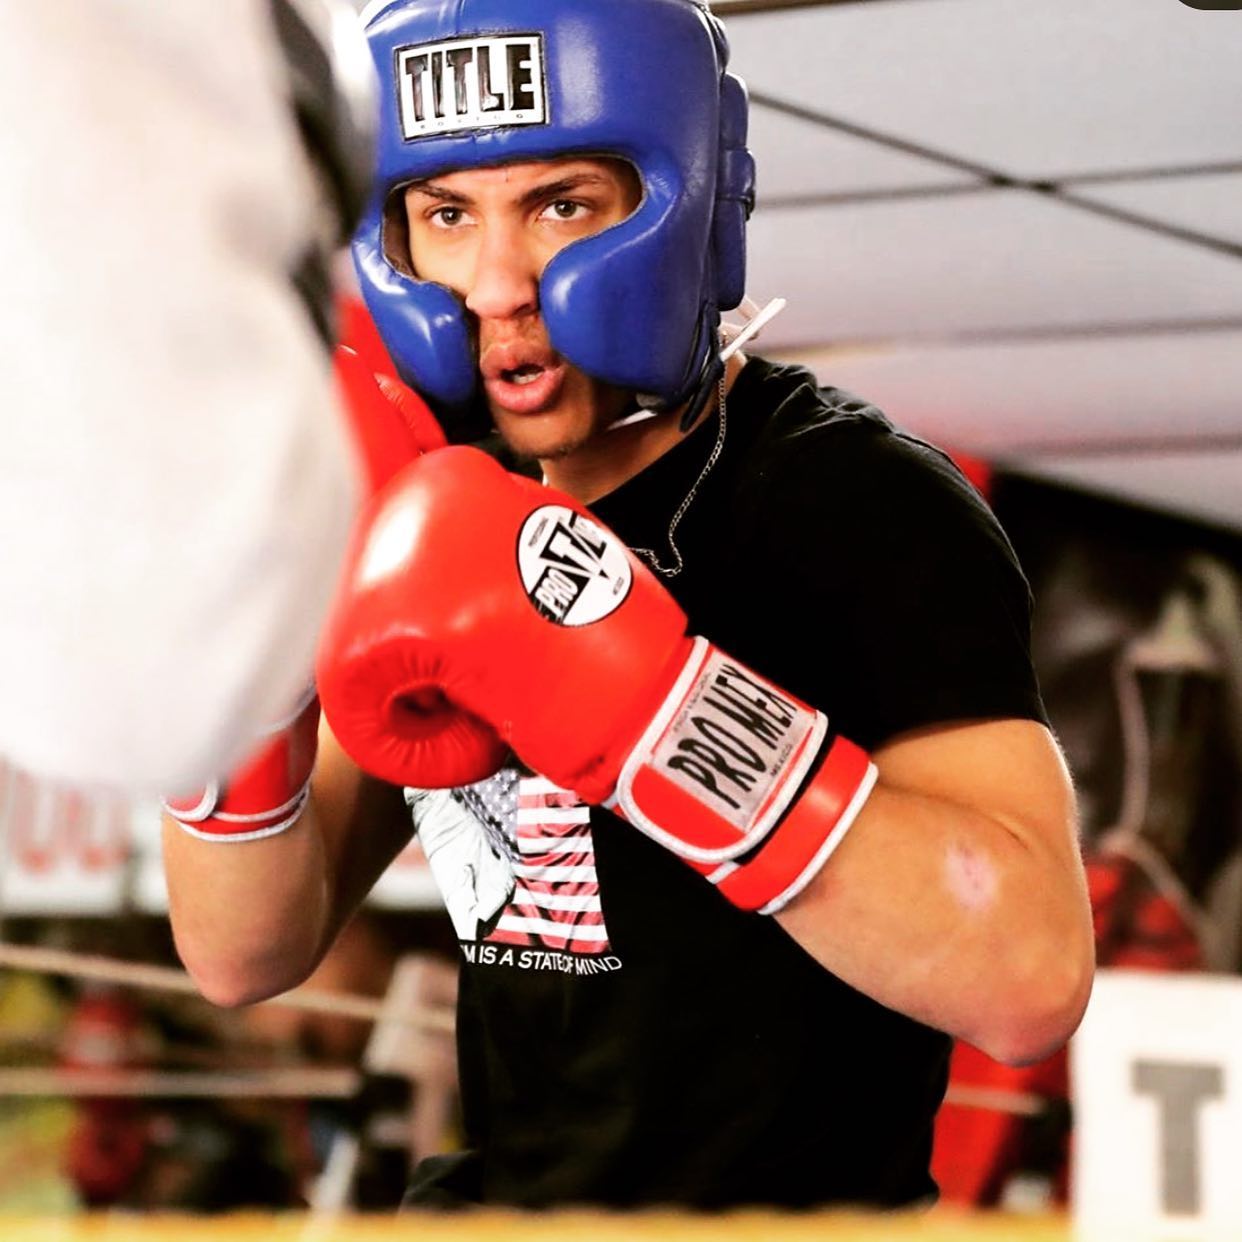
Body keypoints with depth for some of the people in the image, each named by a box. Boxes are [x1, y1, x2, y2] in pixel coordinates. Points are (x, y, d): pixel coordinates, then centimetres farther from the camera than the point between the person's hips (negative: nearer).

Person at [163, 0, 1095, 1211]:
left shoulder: (862, 507, -13)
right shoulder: (455, 507, 6)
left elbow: (1027, 976, -27)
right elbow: (245, 958, 4)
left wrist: (622, 682, -34)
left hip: (800, 1197, -7)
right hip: (499, 1191, 7)